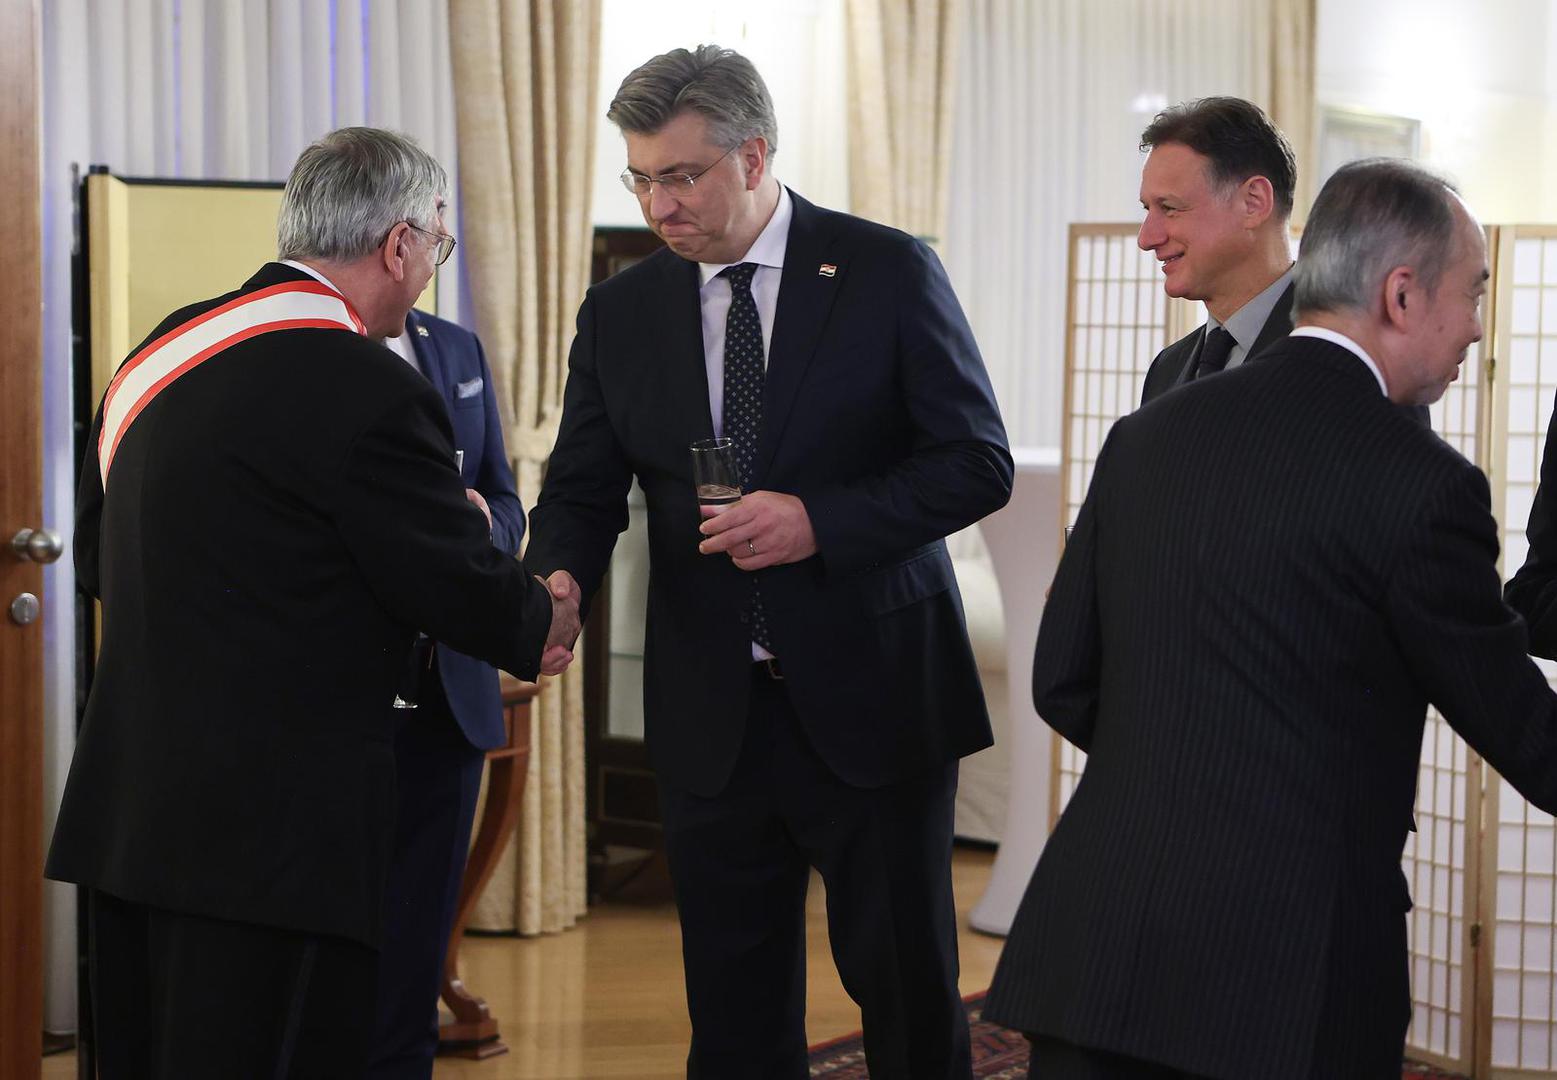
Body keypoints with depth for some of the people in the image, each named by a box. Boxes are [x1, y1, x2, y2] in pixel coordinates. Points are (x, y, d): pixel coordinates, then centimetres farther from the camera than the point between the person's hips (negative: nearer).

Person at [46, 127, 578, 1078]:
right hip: (271, 829, -8)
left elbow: (98, 558, 19)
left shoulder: (159, 351, 9)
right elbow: (466, 587, -9)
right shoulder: (370, 391, -16)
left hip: (123, 811, 8)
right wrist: (543, 623, 12)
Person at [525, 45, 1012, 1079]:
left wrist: (820, 522, -19)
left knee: (908, 989, 6)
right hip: (712, 716, 3)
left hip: (871, 697, -3)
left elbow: (977, 462, -6)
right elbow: (583, 487, 7)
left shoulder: (889, 272, -4)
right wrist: (561, 580, -16)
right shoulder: (621, 312, 6)